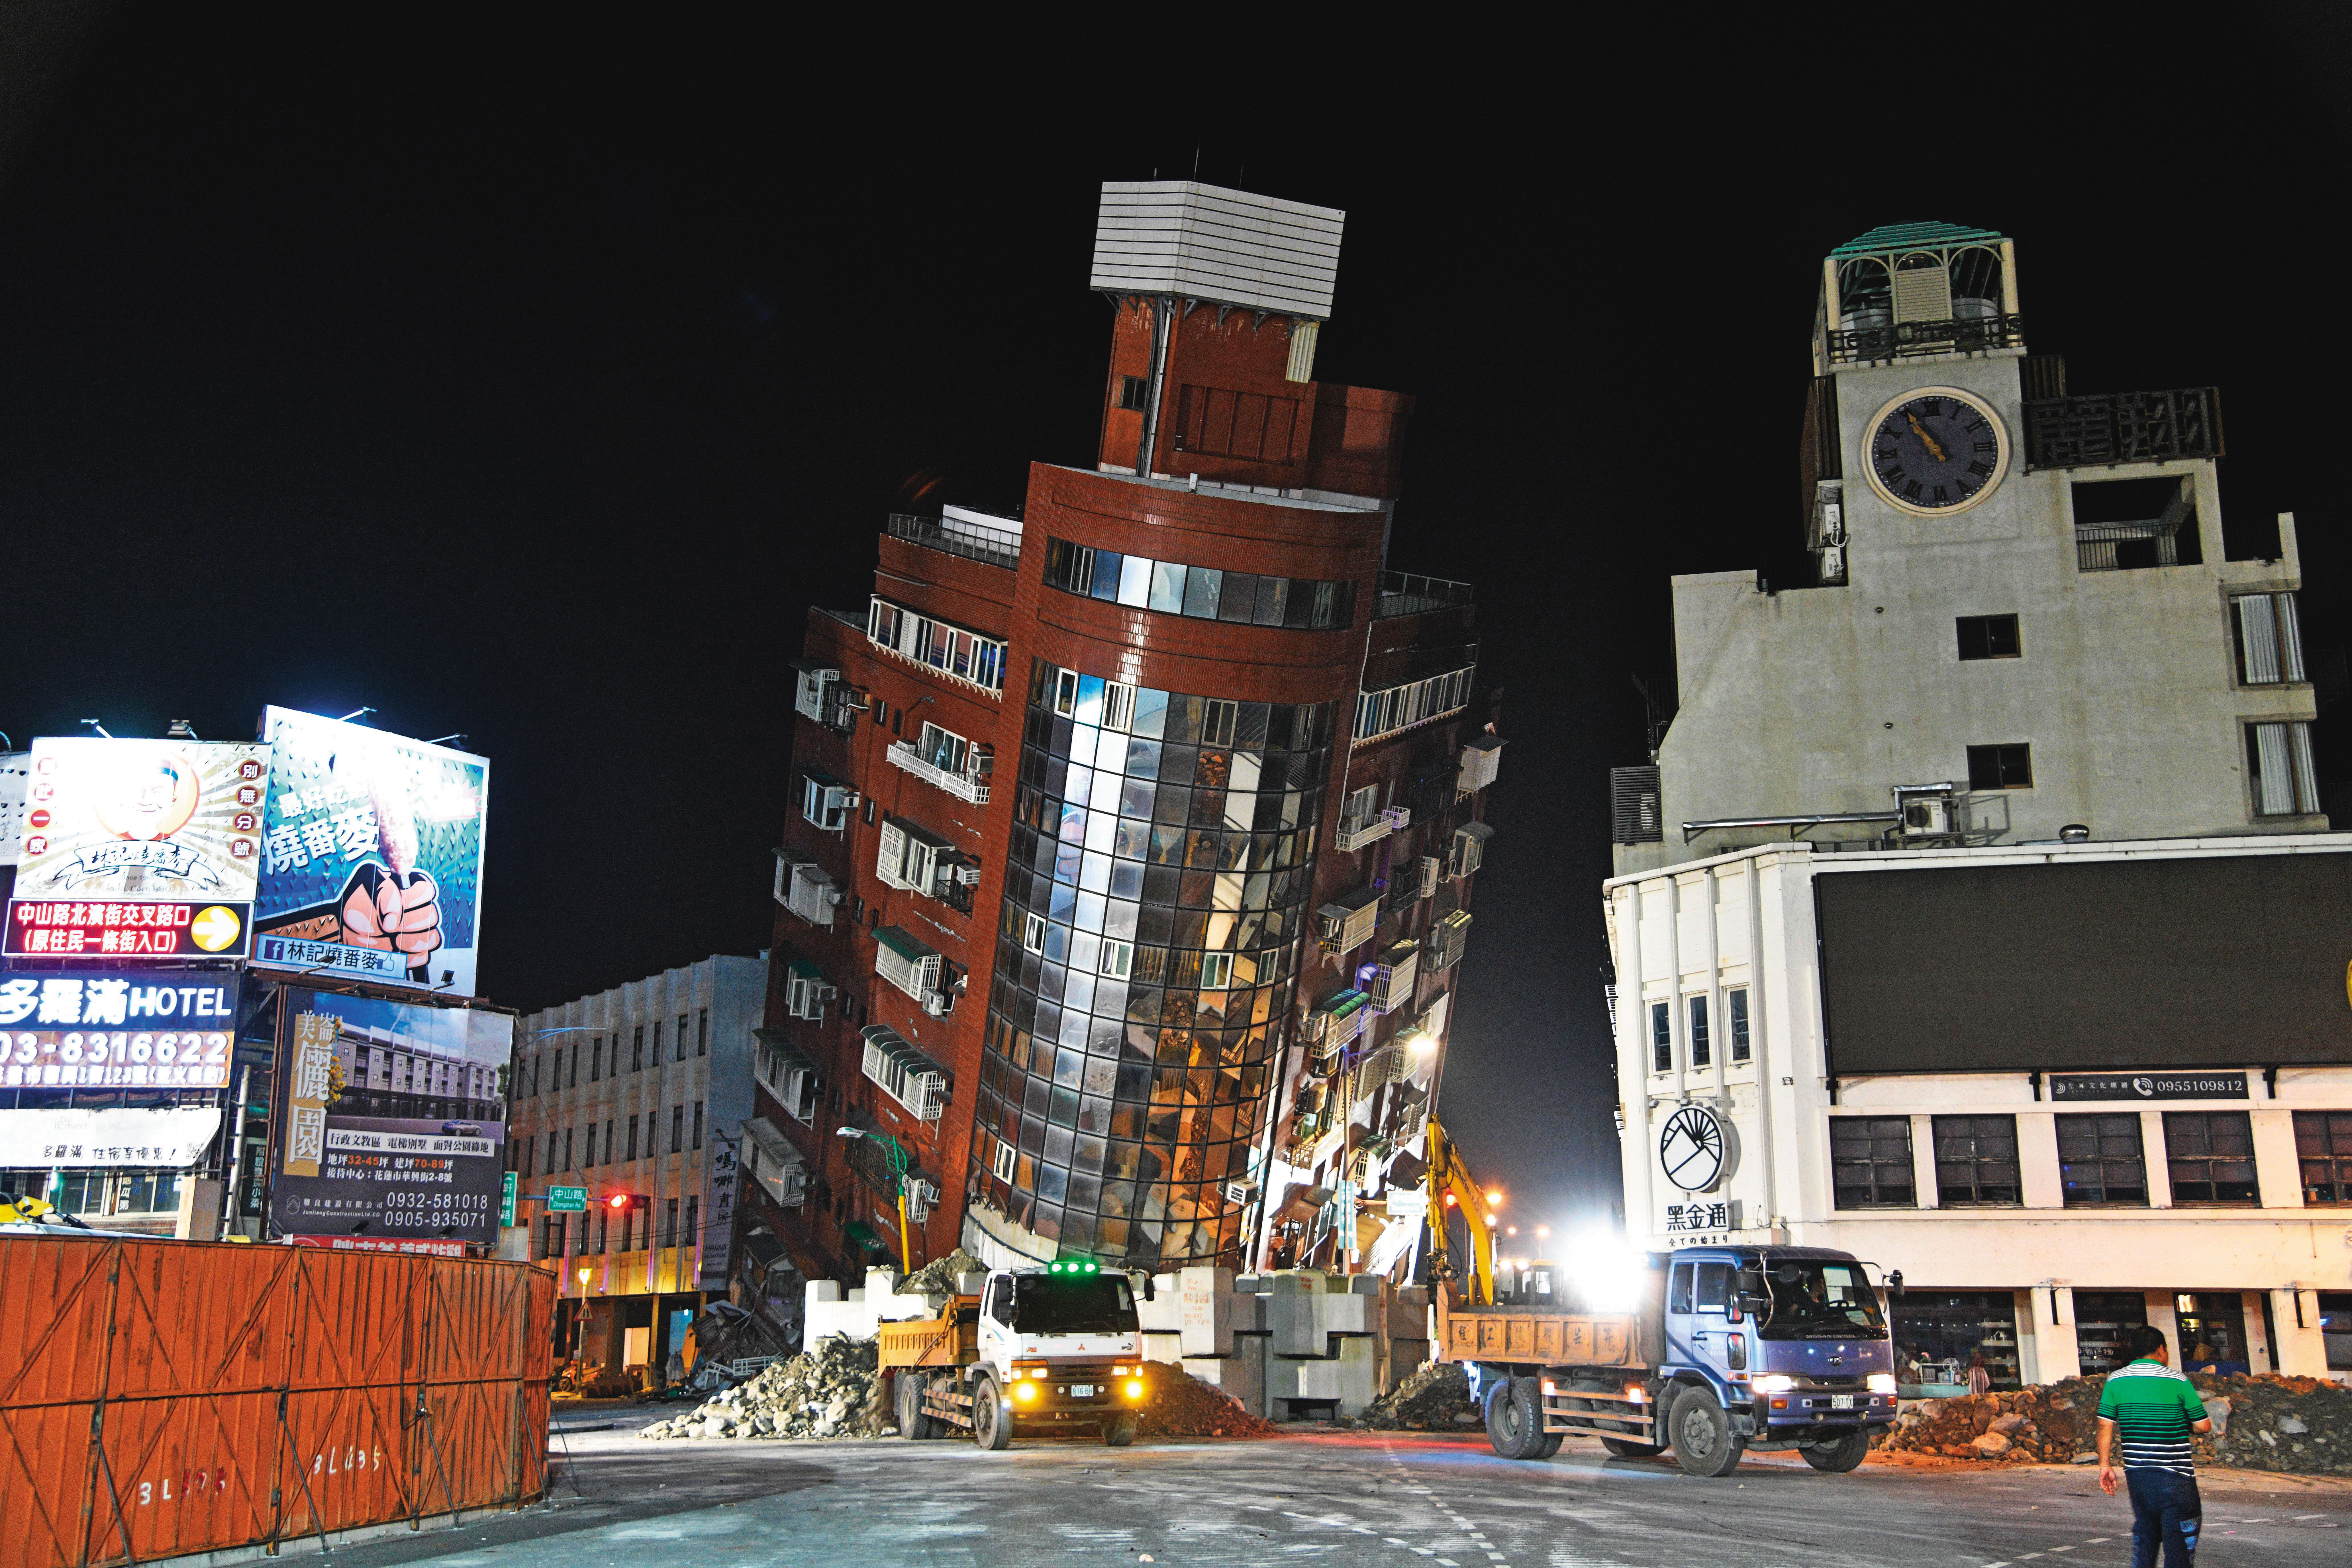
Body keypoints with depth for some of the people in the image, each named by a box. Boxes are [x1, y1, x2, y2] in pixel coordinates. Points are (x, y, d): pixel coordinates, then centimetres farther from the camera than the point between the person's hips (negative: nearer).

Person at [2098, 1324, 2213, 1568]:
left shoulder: (2115, 1380, 3)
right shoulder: (2178, 1381, -5)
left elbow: (2106, 1426, 0)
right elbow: (2204, 1426, -2)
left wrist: (2105, 1465, 5)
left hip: (2136, 1472, 4)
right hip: (2176, 1475, -4)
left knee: (2144, 1532, 18)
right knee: (2179, 1541, 2)